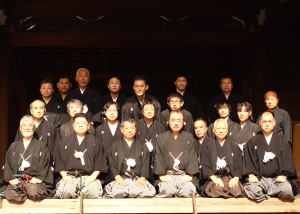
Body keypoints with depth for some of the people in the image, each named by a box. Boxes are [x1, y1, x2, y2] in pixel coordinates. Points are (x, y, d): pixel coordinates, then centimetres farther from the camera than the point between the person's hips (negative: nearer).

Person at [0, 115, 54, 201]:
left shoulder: (41, 146, 13)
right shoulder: (14, 146, 22)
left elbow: (45, 164, 4)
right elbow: (7, 164, 15)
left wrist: (39, 178, -11)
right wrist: (10, 179, -2)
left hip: (34, 180, -2)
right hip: (16, 180, 2)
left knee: (33, 191, -37)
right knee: (10, 194, -31)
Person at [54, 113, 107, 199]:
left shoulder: (95, 142, 18)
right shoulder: (66, 141, 21)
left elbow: (100, 162, 10)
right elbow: (60, 160, 15)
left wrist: (93, 176, -4)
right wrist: (64, 175, 0)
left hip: (88, 177, 0)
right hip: (69, 176, 1)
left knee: (93, 191, -33)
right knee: (65, 191, -33)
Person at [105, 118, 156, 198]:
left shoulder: (142, 147, 24)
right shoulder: (115, 146, 20)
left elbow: (145, 164, 11)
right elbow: (112, 164, 7)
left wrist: (142, 178, -8)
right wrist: (118, 177, -12)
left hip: (138, 179, 1)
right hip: (120, 178, -1)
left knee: (145, 192, -33)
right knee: (117, 192, -36)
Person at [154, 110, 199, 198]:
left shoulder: (189, 137, 16)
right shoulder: (161, 138, 16)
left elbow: (193, 157, 11)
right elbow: (158, 157, 10)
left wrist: (190, 175, -2)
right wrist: (161, 175, -3)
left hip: (184, 175, 1)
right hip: (167, 175, -1)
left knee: (188, 190, -30)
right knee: (168, 190, -32)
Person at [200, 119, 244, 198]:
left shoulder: (234, 147, 19)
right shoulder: (207, 147, 15)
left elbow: (238, 165, 11)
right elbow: (205, 165, 5)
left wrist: (236, 178, -9)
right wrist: (213, 178, -11)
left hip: (231, 178, 1)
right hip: (214, 178, -1)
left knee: (236, 189, -33)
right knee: (217, 189, -36)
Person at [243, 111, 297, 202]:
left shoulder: (283, 142, 17)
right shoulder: (252, 142, 16)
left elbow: (288, 161, 9)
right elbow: (248, 160, 7)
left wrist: (284, 175, -9)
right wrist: (251, 175, -10)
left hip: (278, 178, 1)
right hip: (259, 178, -1)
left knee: (286, 190, -33)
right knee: (251, 189, -34)